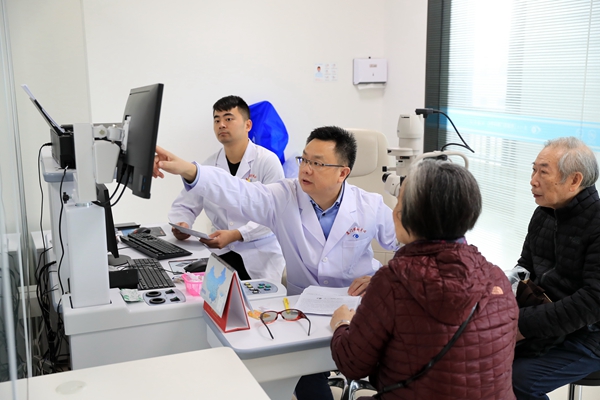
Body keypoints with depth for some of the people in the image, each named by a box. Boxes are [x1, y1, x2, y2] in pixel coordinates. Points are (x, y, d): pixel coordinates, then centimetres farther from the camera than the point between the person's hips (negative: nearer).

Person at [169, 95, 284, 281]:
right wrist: (181, 225, -12)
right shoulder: (208, 166, 7)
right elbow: (183, 206, 12)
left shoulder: (268, 161, -6)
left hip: (260, 255, -4)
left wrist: (235, 235, -26)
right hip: (221, 253, 4)